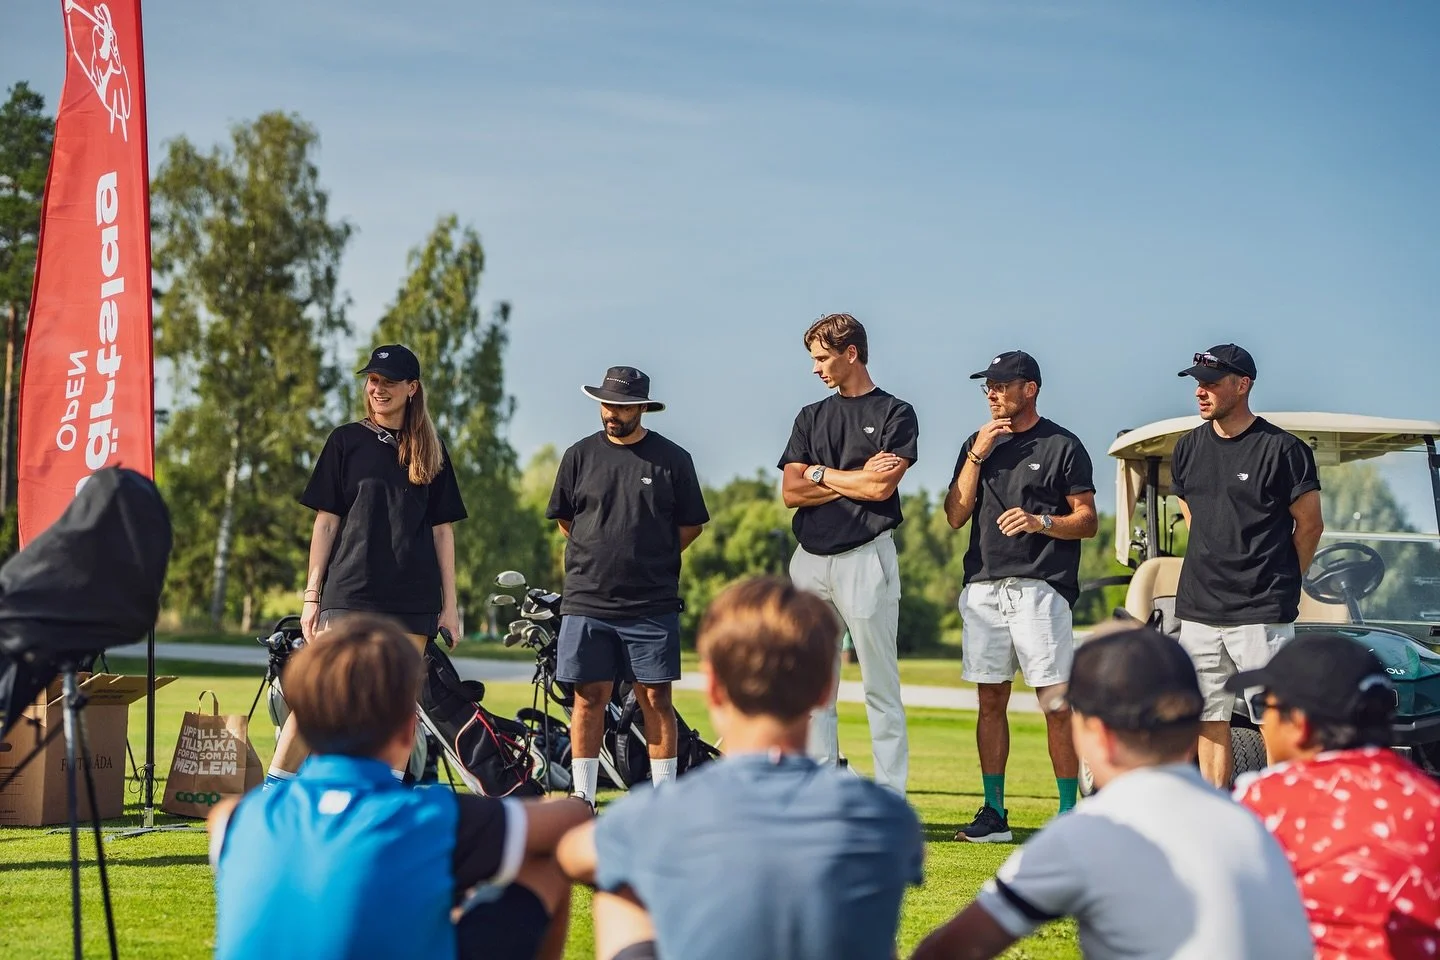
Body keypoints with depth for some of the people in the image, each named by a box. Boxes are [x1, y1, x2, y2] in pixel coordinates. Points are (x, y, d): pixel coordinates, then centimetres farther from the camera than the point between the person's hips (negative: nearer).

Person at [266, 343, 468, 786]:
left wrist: (449, 604, 7)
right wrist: (311, 594, 0)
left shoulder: (431, 450, 12)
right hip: (349, 592, -2)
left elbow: (442, 530, 12)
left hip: (412, 597, 2)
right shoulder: (346, 441, 7)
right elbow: (326, 521, 5)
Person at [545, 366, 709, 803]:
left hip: (653, 604, -1)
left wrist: (652, 560, 11)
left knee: (655, 698, 0)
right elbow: (565, 520, 16)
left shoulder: (672, 459, 3)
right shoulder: (580, 456, 7)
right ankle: (583, 796, 12)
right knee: (589, 698, 3)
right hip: (587, 601, 1)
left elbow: (691, 525, 11)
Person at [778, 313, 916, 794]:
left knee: (881, 687, -4)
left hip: (865, 558, -5)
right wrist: (857, 477, -4)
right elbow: (791, 493, 5)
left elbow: (881, 487, -12)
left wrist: (820, 473, 0)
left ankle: (889, 797, -2)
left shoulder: (895, 414, 2)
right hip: (810, 559, 5)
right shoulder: (811, 417, 17)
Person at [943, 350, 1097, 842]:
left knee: (1056, 704, -7)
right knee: (990, 701, 7)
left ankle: (1069, 814, -3)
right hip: (983, 588, 5)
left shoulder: (1062, 445, 2)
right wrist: (978, 454, -1)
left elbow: (1088, 521, 1)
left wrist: (1040, 522, -16)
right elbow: (955, 516, 7)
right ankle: (994, 814, 12)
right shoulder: (978, 443, 16)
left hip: (1040, 589, -5)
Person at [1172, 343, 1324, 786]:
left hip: (1262, 615, -6)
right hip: (1198, 611, 6)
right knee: (1209, 721, 8)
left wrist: (1279, 584, 6)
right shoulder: (1188, 448, 11)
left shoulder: (1283, 450, -7)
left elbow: (1310, 525, 0)